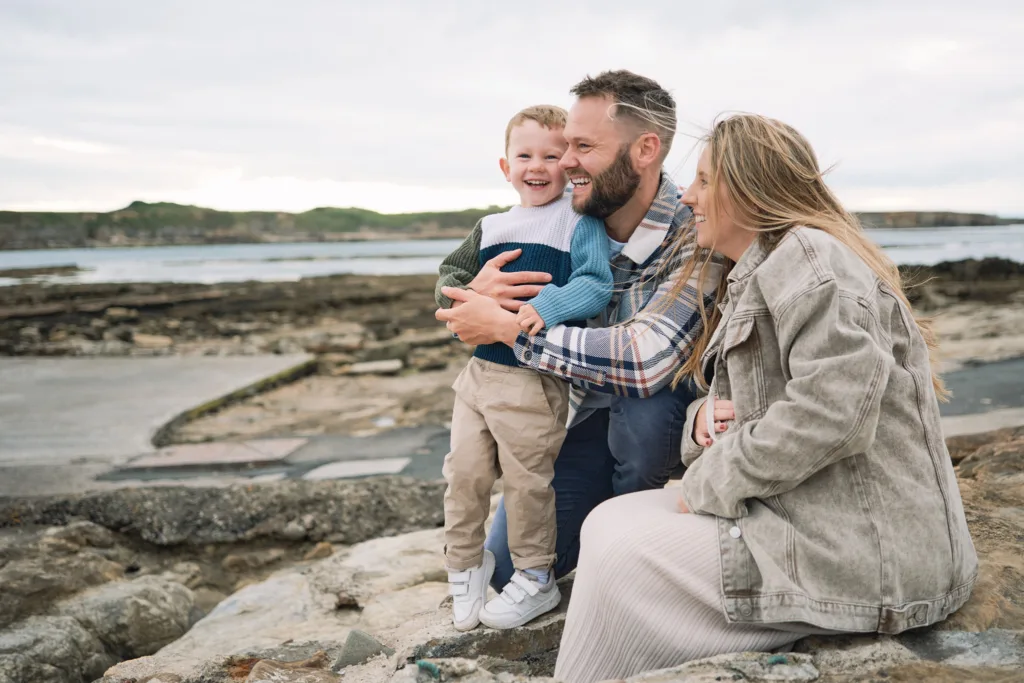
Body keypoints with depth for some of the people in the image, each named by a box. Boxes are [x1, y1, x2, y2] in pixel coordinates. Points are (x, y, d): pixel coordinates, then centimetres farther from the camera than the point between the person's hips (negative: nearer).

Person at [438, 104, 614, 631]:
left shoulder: (579, 222, -5)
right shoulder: (490, 227, 14)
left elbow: (596, 286, -16)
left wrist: (547, 306, -31)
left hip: (535, 379, -6)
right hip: (480, 369, 6)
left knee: (527, 480, 3)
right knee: (464, 473, 9)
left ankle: (535, 580, 23)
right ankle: (464, 569, 27)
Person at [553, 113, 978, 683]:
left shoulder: (809, 253, -12)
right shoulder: (752, 279, 20)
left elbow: (831, 411, -26)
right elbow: (746, 413, 21)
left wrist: (706, 487, -16)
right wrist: (706, 418, -4)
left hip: (867, 553, -9)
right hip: (814, 520, 9)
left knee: (621, 558, -10)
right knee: (610, 524, 3)